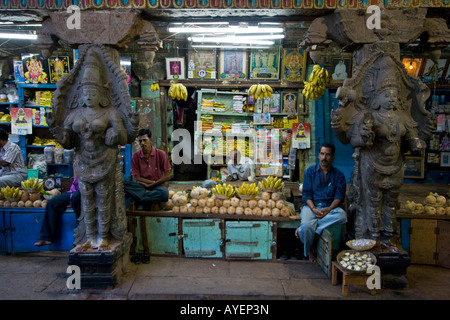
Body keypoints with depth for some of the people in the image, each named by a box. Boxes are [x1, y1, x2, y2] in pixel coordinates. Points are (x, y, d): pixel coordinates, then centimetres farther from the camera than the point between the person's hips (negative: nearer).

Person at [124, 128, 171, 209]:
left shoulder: (161, 154, -4)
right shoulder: (135, 156, 0)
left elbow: (167, 176, -3)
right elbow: (136, 178, 0)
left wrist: (150, 185, -8)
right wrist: (153, 182, -10)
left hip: (158, 185, -1)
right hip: (142, 186, 1)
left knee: (164, 193, -37)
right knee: (124, 185, -27)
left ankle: (141, 201, -17)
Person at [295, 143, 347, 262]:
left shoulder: (338, 175, 10)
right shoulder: (310, 171, 9)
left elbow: (339, 196, 1)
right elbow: (306, 194, 2)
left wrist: (329, 209, -19)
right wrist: (314, 209, -17)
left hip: (330, 207, 1)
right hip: (311, 205, -1)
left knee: (342, 216, -35)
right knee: (307, 226, -33)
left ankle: (301, 230, -26)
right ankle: (309, 250, 2)